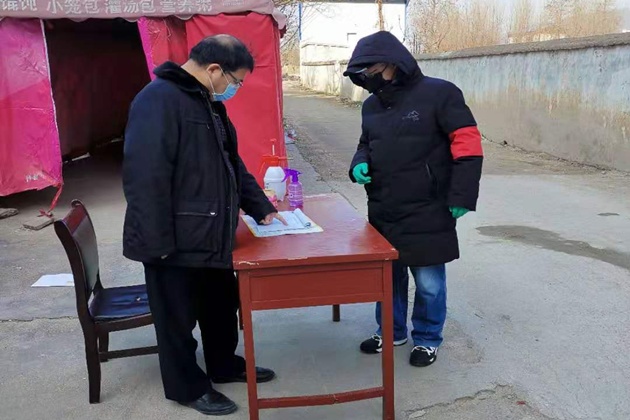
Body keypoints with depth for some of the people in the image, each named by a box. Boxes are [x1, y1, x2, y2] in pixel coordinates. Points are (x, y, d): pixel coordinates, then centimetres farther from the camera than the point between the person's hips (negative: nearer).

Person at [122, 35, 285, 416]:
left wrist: (262, 208, 16)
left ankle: (225, 366, 43)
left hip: (212, 235, 9)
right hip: (176, 242, -9)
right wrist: (157, 243, -24)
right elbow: (144, 177, -25)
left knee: (222, 306, 22)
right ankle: (188, 386, 30)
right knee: (179, 318, 10)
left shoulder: (209, 103, 12)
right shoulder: (159, 100, -19)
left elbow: (232, 164, 19)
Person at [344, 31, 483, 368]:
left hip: (427, 214, -6)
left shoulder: (438, 93, -10)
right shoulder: (371, 105, 9)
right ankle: (392, 332, 37)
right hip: (383, 212, 6)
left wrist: (461, 197, -16)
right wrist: (359, 164, -2)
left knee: (428, 282, 7)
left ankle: (427, 339, 28)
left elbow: (467, 144, -12)